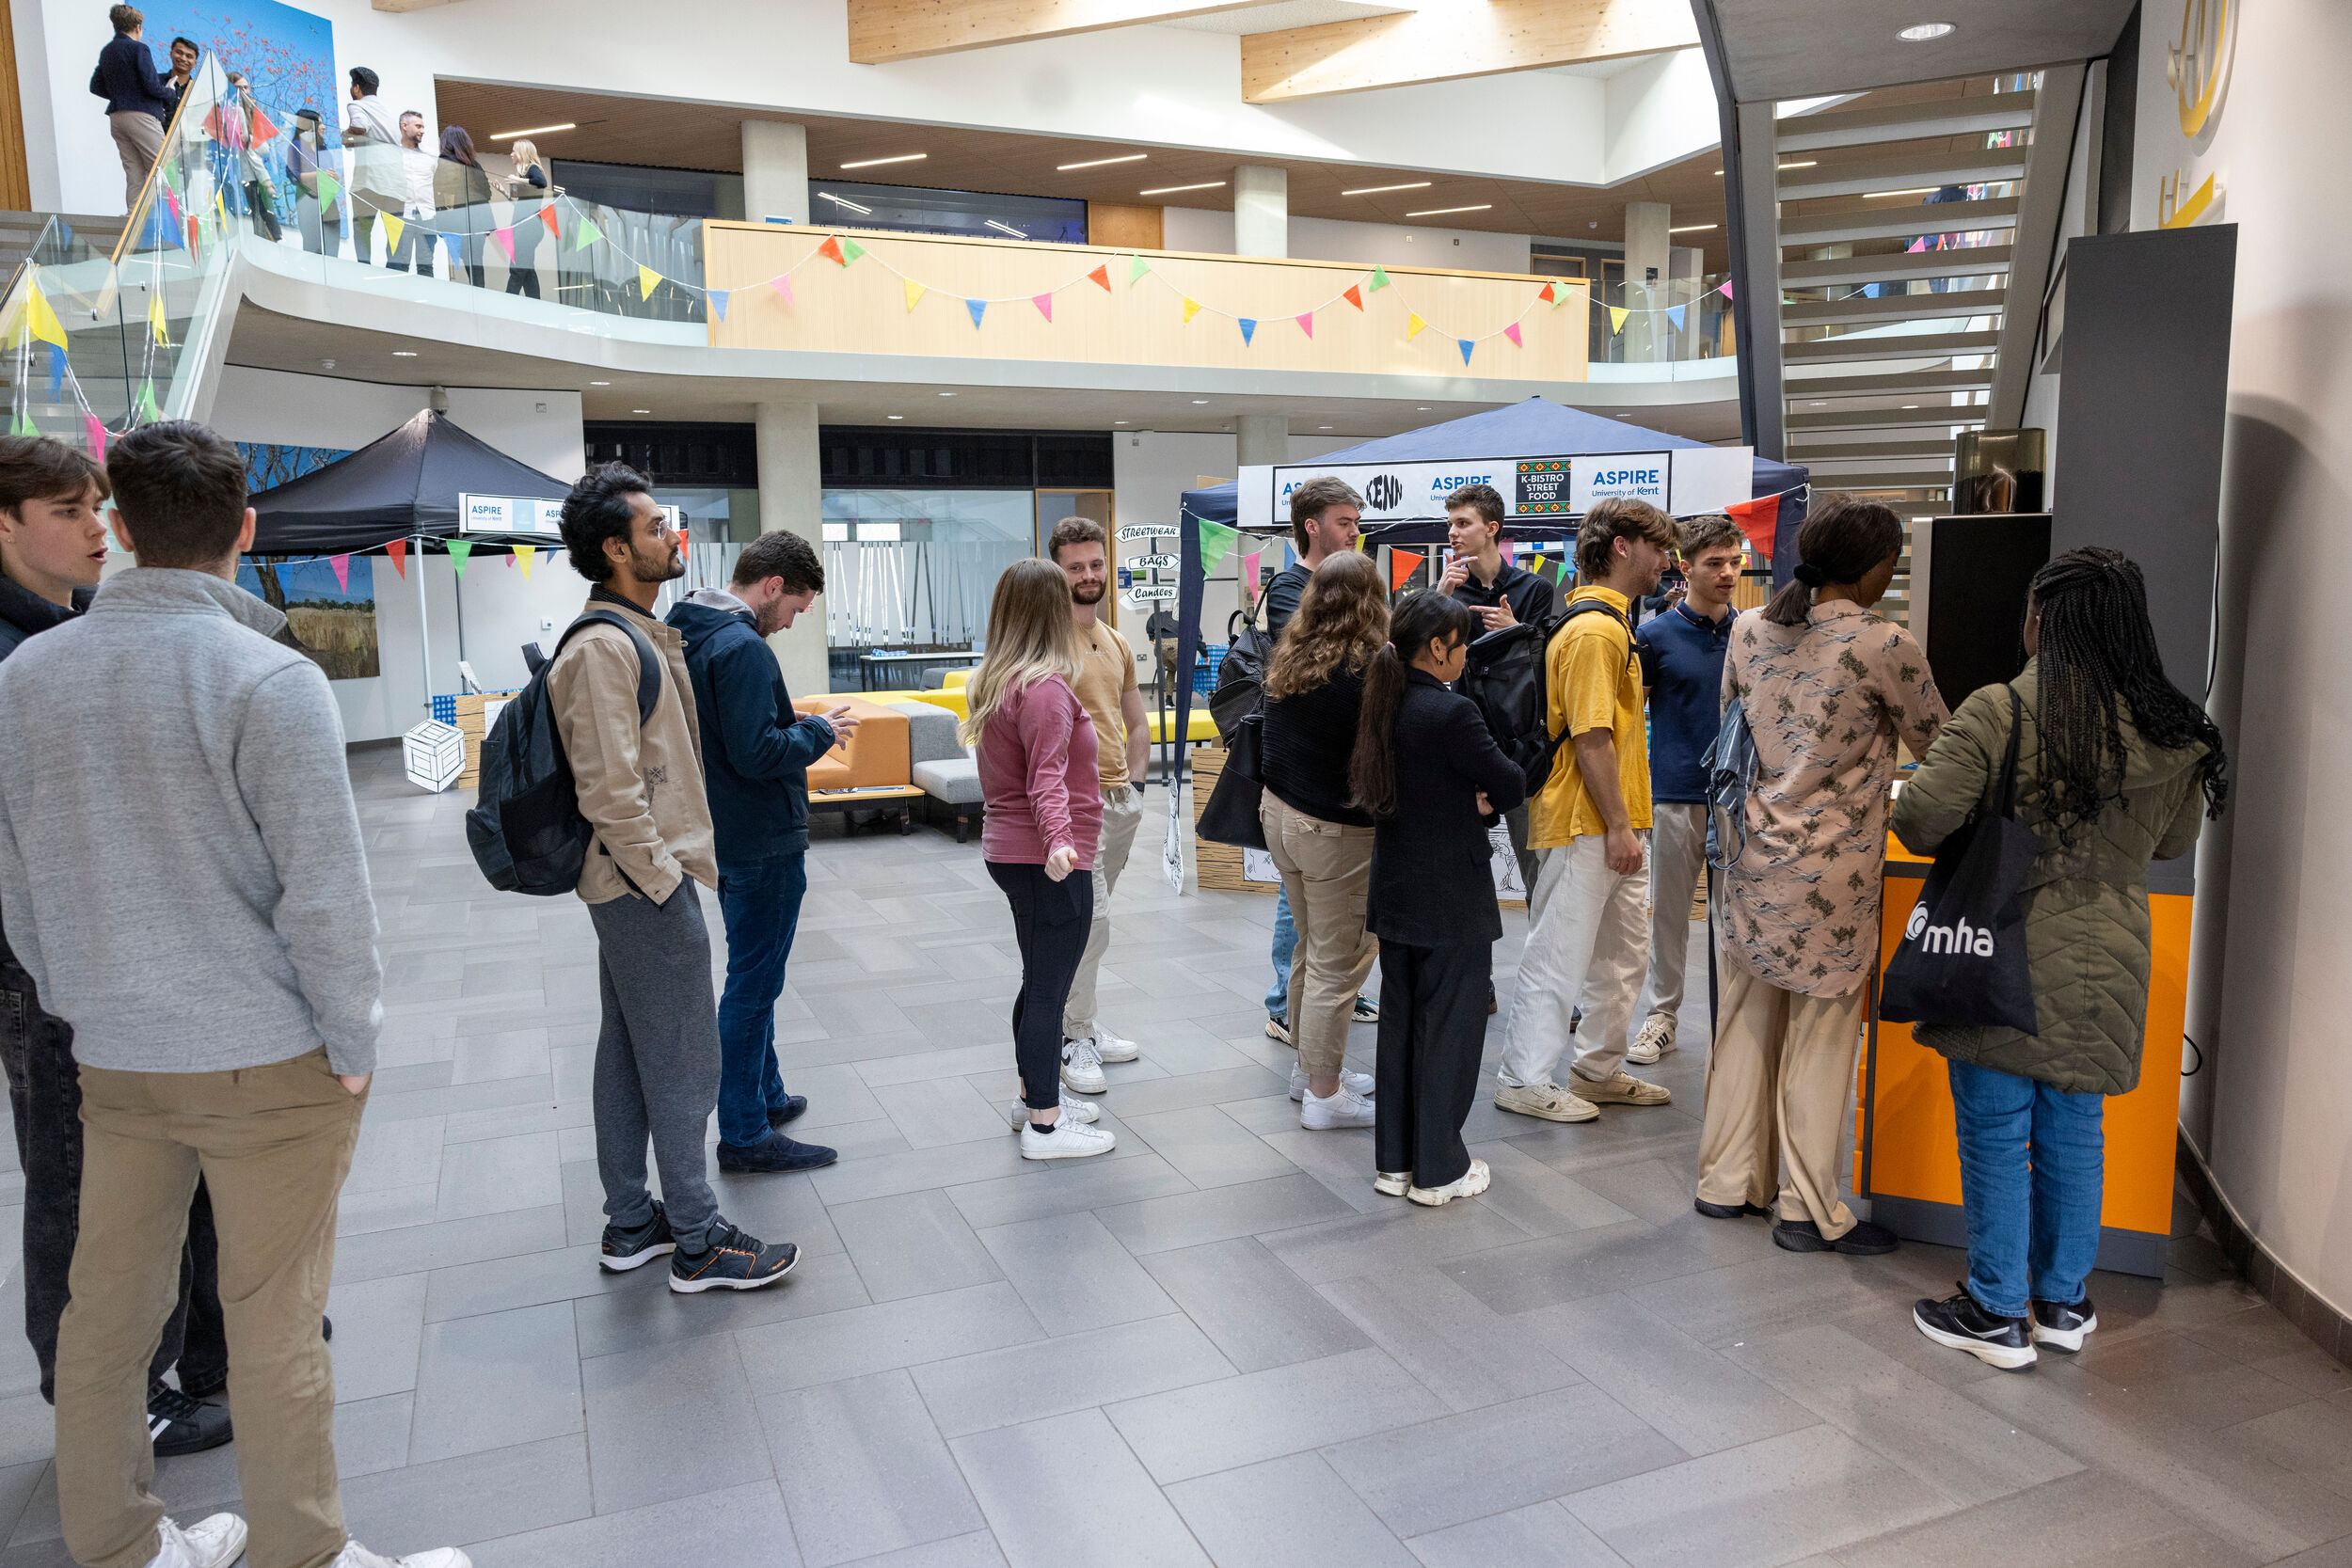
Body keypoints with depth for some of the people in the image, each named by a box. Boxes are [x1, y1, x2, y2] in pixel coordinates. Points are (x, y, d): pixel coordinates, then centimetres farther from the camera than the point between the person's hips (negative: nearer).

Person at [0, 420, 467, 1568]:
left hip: (115, 1061, 5)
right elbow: (325, 890, -17)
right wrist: (352, 1044, -6)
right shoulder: (268, 679, -16)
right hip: (268, 1058, -5)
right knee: (274, 1329, 6)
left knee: (105, 1313, 16)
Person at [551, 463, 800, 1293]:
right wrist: (663, 877, -18)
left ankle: (630, 1224, 27)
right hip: (647, 883, -10)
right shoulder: (602, 646, -18)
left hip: (636, 882, 10)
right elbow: (610, 788, -23)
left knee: (628, 1053, 16)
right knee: (683, 1065, -2)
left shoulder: (641, 635, 14)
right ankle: (699, 1244, 9)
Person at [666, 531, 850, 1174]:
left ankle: (764, 1094, 35)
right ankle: (745, 1135, 8)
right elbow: (756, 753, -26)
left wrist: (797, 728, 10)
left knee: (754, 975, 21)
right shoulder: (742, 648, -21)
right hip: (762, 841, -10)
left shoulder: (691, 634, 10)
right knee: (754, 982, -2)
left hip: (731, 833, 10)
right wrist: (820, 731, -12)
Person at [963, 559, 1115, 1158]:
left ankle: (1035, 1094, 34)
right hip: (1049, 861, -10)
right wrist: (1059, 840, -41)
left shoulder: (992, 681, 10)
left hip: (1009, 850, 10)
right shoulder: (1045, 690, -19)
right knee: (1050, 987, -2)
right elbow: (1047, 780, -28)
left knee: (1040, 981, 21)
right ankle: (1044, 1125, 6)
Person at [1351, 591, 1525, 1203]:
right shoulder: (1452, 713, -19)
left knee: (1399, 1022, 15)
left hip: (1395, 893, 8)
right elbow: (1510, 786, -12)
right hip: (1450, 899, -8)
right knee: (1449, 1027, 4)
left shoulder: (1386, 708, 5)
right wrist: (1485, 799, 8)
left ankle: (1394, 1159, 24)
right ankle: (1439, 1170, 13)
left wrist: (1472, 802, -1)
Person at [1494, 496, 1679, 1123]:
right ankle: (1524, 1079, 9)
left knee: (1623, 953, 17)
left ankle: (1600, 1070, 29)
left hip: (1614, 825, 11)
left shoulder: (1609, 623, 17)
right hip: (1587, 827, -11)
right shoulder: (1594, 630, -17)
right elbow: (1592, 739, -22)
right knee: (1559, 954, -2)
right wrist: (1618, 826, -20)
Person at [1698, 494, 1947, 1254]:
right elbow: (1936, 744, 0)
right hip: (1831, 872, -6)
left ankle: (1728, 1181, 26)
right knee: (1820, 1036, 5)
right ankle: (1810, 1211, 15)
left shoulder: (1749, 630, 4)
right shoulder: (1885, 646, -13)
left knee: (1747, 1023, 15)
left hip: (1752, 855, 6)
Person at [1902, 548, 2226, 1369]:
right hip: (2106, 959, 5)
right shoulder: (2175, 732, 1)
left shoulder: (1995, 714, -16)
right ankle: (2063, 1302, 29)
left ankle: (1998, 1313, 16)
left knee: (1996, 1132, 6)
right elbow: (2174, 841, 13)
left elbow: (1921, 820, -17)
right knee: (2074, 1133, 17)